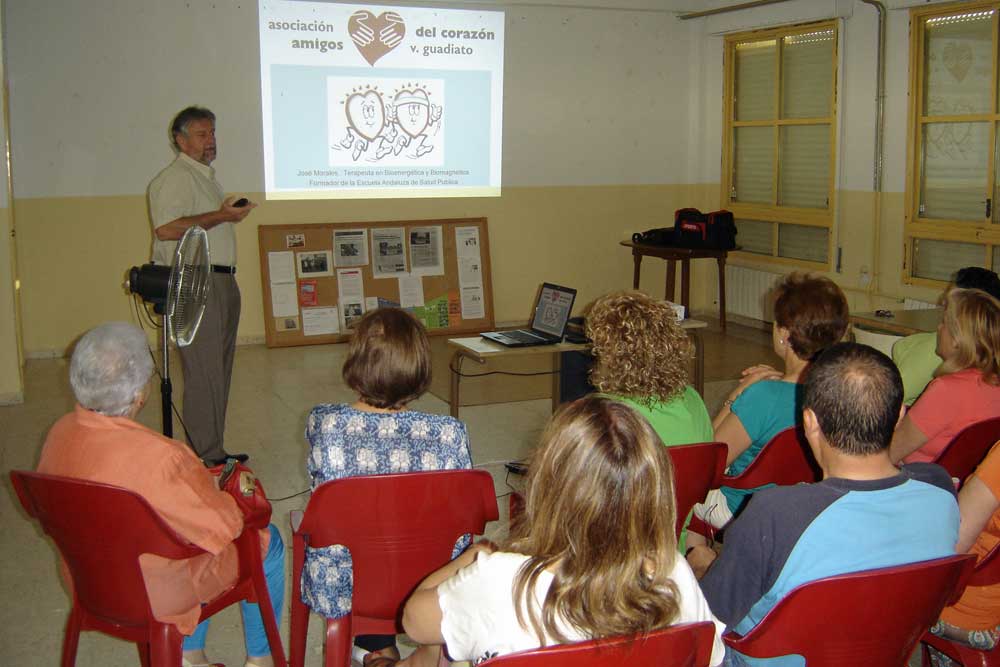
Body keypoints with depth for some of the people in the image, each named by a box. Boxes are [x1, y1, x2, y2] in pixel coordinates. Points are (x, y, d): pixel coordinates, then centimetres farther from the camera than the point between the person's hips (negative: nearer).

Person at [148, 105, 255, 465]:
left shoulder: (207, 176, 22)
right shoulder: (174, 178, -10)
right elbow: (166, 229, -25)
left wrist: (231, 214, 18)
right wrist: (220, 216, -22)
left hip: (222, 281, 10)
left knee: (219, 371, 12)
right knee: (204, 374, -9)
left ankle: (213, 450, 20)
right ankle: (207, 458, -3)